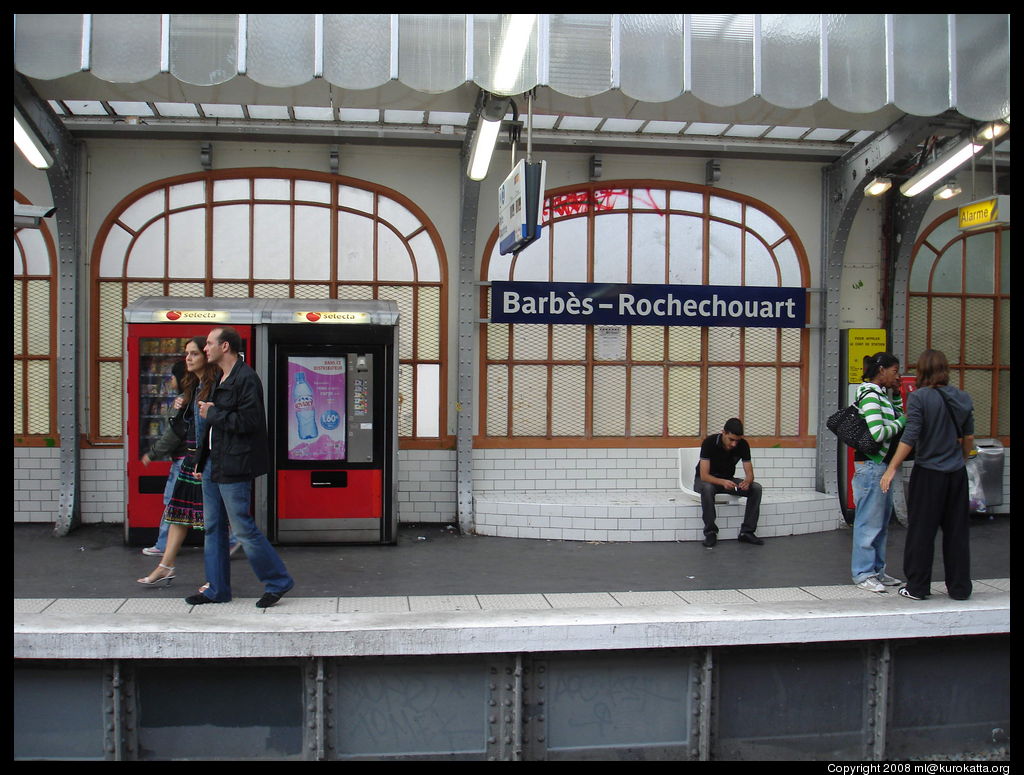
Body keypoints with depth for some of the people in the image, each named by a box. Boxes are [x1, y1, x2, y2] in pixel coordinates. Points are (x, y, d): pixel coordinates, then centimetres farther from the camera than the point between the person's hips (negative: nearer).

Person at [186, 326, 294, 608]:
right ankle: (217, 588, 22)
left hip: (233, 467, -10)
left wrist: (212, 413, -14)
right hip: (213, 464, 10)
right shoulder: (222, 379, 17)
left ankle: (278, 581, 7)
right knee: (214, 528, 13)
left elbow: (248, 421, -24)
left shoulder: (246, 379, -15)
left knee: (243, 527, -5)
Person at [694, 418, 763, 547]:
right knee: (707, 488, -40)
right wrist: (722, 482, -49)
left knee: (756, 488, -20)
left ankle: (746, 532, -13)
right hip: (705, 480, -4)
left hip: (727, 480, 4)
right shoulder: (709, 442, -27)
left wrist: (747, 481, -39)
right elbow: (704, 475, -31)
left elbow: (749, 473, -14)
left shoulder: (743, 445, -15)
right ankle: (710, 532, -26)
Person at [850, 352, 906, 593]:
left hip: (881, 465, 10)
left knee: (882, 521, 15)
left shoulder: (880, 394, 14)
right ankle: (863, 573, 5)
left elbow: (897, 415, 27)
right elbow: (877, 433, -24)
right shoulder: (870, 395, -15)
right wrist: (901, 422, -8)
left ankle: (877, 570, 25)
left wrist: (896, 393, 14)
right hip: (871, 464, -10)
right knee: (869, 521, -3)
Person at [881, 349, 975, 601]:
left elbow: (910, 438, -16)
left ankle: (917, 587, 11)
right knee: (957, 531, 12)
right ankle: (960, 588, 20)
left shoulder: (919, 397, -12)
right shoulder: (963, 398, 5)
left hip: (928, 473, -5)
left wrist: (892, 469, -12)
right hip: (957, 474, 5)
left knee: (921, 531, 4)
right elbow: (969, 437, 13)